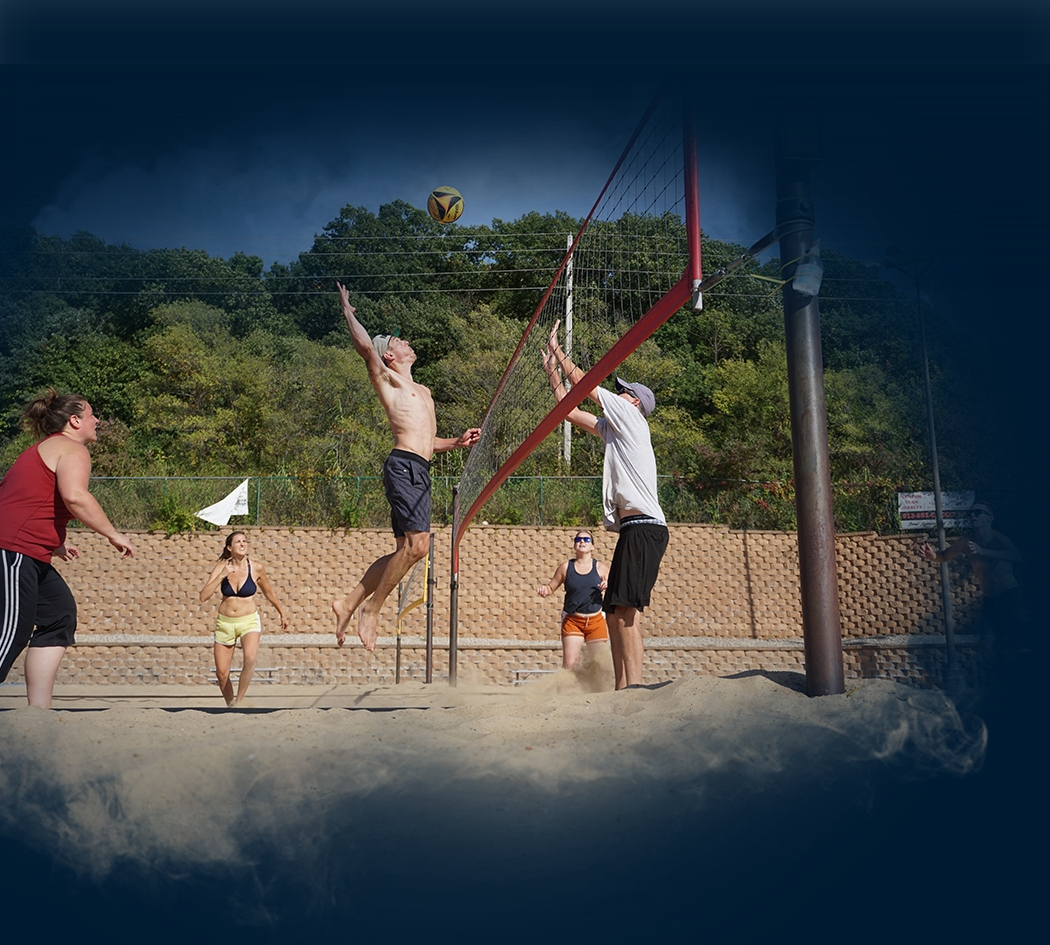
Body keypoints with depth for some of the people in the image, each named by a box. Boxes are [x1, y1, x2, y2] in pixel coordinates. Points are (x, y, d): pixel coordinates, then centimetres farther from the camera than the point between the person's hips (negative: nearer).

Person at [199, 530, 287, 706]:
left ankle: (239, 701, -14)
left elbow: (269, 592, 10)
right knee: (221, 674, 9)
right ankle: (230, 704, 35)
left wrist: (282, 614, 18)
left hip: (249, 621, -2)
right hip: (224, 622, 2)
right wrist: (221, 576, -24)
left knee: (250, 658, -30)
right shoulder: (221, 567, -7)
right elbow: (203, 597, -15)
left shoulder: (256, 567, -7)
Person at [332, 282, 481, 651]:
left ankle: (350, 603, 15)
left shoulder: (423, 391, 30)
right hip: (404, 466, -9)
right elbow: (366, 347, -10)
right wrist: (347, 310, 4)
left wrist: (457, 442, 18)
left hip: (419, 471, 9)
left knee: (406, 549, 8)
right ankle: (372, 608, -4)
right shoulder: (388, 380, 6)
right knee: (416, 544, -17)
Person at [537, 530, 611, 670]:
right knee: (569, 663, -10)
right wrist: (544, 590, -15)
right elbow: (551, 587, 7)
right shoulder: (566, 567, 1)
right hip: (572, 621, -1)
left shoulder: (600, 568, 0)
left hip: (596, 621, 1)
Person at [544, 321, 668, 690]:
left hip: (644, 527, -10)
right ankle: (622, 688, 4)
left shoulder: (630, 417, 3)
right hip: (633, 530, 10)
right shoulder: (612, 429, 26)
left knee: (626, 608, -19)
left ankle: (634, 684, -23)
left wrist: (558, 350, 17)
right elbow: (570, 410, 32)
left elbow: (584, 384, 5)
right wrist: (552, 370, 33)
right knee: (615, 613, 5)